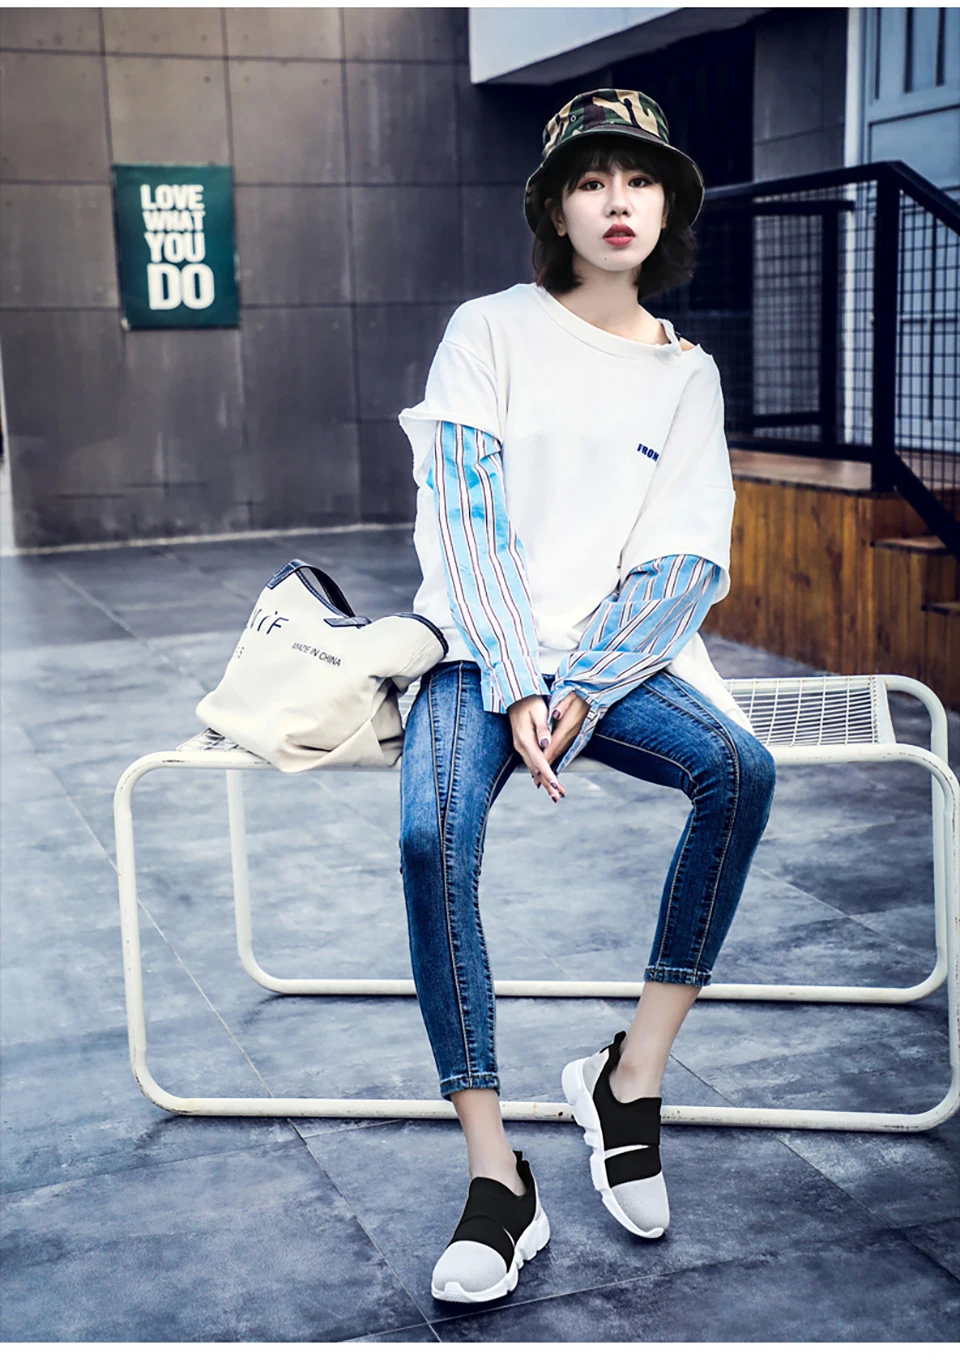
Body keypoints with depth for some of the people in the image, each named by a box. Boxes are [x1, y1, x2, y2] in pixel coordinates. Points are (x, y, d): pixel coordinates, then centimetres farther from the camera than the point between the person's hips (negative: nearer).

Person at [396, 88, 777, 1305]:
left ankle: (628, 1080, -14)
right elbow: (465, 517, -6)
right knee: (434, 830, -31)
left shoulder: (687, 373, 11)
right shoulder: (489, 331, 4)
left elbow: (687, 562, 2)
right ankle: (497, 1179, -24)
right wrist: (515, 686, -17)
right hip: (483, 646, -2)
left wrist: (583, 688, -14)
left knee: (742, 769, -28)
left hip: (618, 652, 2)